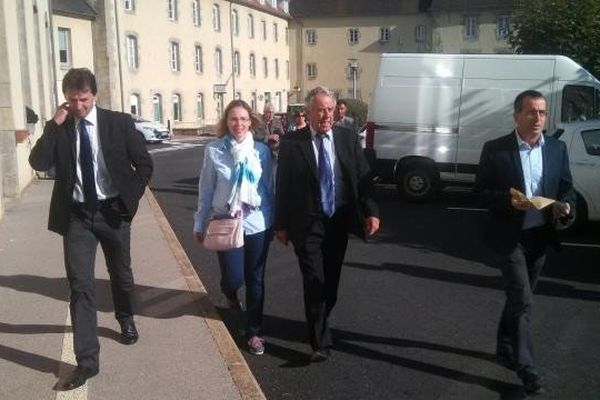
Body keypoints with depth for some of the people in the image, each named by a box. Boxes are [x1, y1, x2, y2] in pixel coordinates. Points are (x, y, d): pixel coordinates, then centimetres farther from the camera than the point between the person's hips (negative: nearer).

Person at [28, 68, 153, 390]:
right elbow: (38, 163, -12)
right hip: (76, 215, 0)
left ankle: (126, 321, 47)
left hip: (112, 211, 0)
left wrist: (129, 198, -5)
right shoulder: (59, 127, 0)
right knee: (80, 285, -4)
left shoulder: (120, 122, -5)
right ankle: (86, 360, 1)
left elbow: (144, 165, 0)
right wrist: (54, 125, -17)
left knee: (121, 273, 18)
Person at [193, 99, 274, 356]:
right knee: (233, 278, -1)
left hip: (258, 224, 1)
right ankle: (230, 293, 38)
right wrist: (200, 224, 4)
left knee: (255, 281, 8)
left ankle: (254, 332, 25)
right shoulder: (214, 151, -7)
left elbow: (269, 188, 5)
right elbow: (206, 191, 0)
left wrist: (273, 222, 8)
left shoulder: (262, 151, -3)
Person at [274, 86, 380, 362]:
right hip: (307, 223, -3)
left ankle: (319, 322, 38)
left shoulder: (348, 138, 1)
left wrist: (371, 212, -10)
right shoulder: (291, 142, -6)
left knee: (331, 279, 15)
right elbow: (283, 185, -3)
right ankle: (320, 342, 5)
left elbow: (363, 177, 0)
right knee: (314, 282, -4)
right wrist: (281, 224, -3)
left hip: (339, 221, 3)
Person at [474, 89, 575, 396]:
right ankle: (527, 368, 2)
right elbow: (481, 191, -6)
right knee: (522, 301, -7)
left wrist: (565, 206, -12)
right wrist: (508, 200, -23)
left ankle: (505, 349, 35)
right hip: (510, 236, -5)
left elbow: (567, 187, 9)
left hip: (540, 236, 5)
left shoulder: (557, 149, 4)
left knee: (518, 298, 17)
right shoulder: (495, 149, -8)